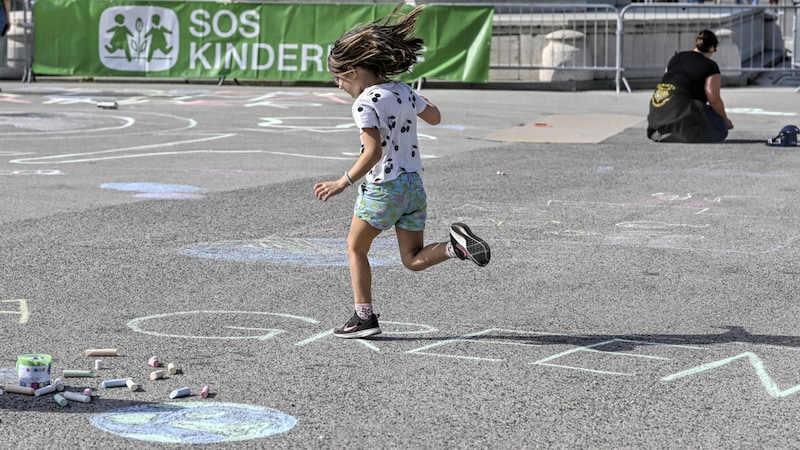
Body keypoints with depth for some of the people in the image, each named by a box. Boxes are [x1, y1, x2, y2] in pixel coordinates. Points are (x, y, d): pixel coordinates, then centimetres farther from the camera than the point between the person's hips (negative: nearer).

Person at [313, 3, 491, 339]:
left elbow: (373, 153, -24)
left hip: (382, 188, -7)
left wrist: (343, 183, -22)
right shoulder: (404, 91, 7)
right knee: (413, 259, 14)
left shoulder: (365, 103, -15)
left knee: (356, 248, 14)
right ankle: (455, 245, -14)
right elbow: (434, 117, 24)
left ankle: (364, 317, 13)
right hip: (414, 185, 7)